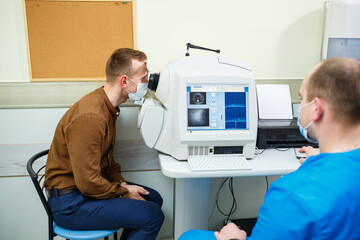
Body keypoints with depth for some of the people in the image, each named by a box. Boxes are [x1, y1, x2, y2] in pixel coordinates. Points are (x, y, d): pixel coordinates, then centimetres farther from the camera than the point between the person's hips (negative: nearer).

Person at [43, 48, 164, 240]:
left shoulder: (107, 107, 5)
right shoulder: (91, 117, -28)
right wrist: (124, 191, -11)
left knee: (154, 199, 11)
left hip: (86, 186, 10)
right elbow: (88, 183, -26)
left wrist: (122, 183, 1)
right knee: (153, 216, -15)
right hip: (70, 204, -10)